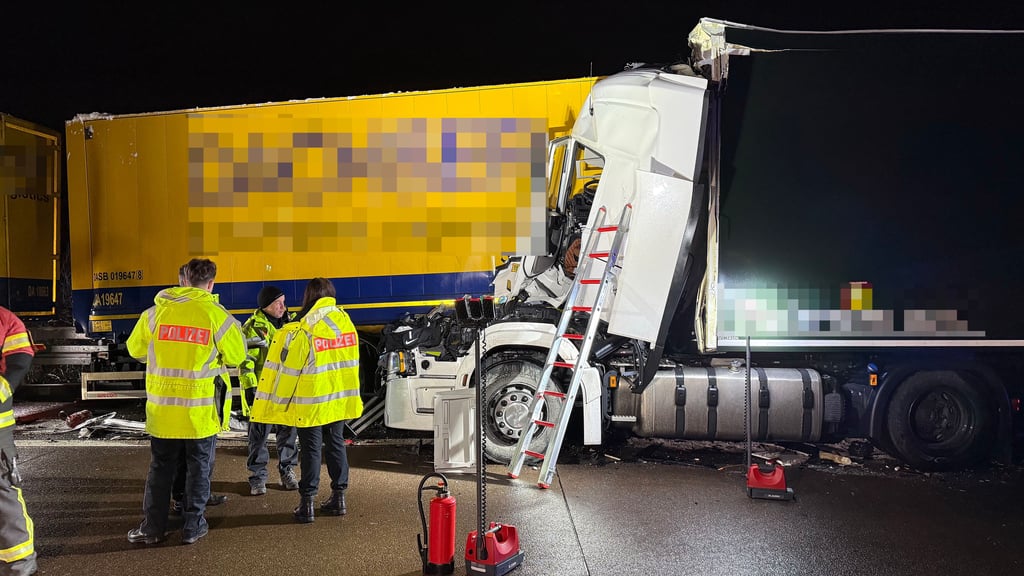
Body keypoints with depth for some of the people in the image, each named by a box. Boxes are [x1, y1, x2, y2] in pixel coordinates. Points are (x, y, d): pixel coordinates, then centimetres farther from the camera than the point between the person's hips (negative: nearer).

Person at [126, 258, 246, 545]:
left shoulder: (156, 311, -1)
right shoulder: (216, 314, -10)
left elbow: (136, 349, 10)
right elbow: (237, 356, -2)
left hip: (162, 407, 3)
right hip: (201, 410, -2)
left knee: (160, 468, 15)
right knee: (199, 467, 11)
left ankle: (152, 527, 20)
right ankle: (193, 526, 16)